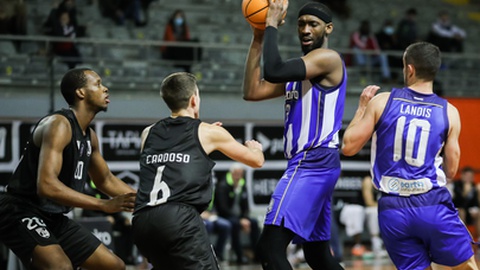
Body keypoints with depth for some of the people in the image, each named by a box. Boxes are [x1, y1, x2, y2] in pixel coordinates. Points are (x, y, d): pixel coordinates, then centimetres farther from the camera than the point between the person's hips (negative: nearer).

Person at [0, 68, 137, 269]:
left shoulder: (90, 136, 10)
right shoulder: (59, 125, -19)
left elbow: (105, 180, 27)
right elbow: (47, 185, -31)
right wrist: (104, 205, -31)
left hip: (53, 218, 10)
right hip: (21, 213, -10)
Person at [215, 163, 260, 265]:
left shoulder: (243, 186, 12)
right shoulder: (223, 186, -9)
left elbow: (246, 207, 14)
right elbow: (223, 208, -16)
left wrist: (245, 219, -9)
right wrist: (240, 221, -21)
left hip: (239, 217, 6)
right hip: (225, 217, -6)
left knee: (254, 222, -19)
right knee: (235, 223, -36)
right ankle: (240, 256, -34)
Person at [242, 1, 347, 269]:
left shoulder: (328, 58, -10)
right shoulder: (302, 68, 20)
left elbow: (274, 71, -24)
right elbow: (252, 91, 13)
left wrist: (272, 24, -13)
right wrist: (258, 39, 9)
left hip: (313, 164, -11)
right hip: (308, 164, 11)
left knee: (270, 247, -18)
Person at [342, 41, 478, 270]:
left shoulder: (381, 101, 0)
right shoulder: (449, 113, 1)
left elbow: (349, 147, 4)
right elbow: (451, 171, 6)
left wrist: (362, 108, 17)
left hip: (393, 210, 1)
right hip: (433, 206, -1)